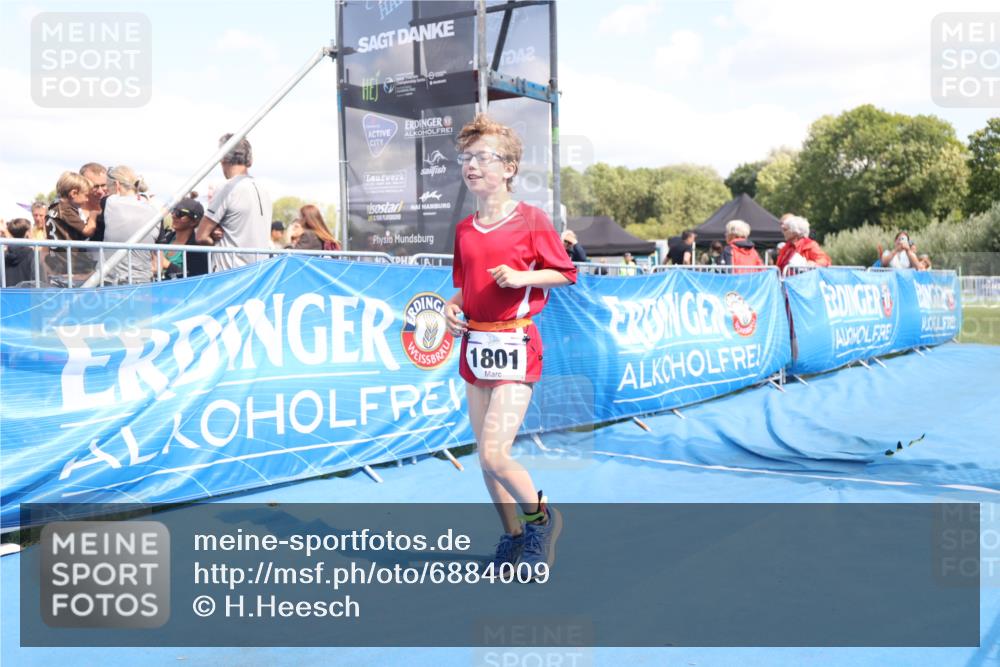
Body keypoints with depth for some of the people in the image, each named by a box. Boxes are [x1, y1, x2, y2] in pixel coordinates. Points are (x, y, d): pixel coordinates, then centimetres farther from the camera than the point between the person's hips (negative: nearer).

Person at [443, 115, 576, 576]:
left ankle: (540, 517, 14)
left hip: (515, 345, -6)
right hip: (474, 345, 7)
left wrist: (521, 276, -16)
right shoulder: (464, 229, 11)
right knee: (486, 457, 10)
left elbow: (566, 273, -2)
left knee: (494, 455, -14)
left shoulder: (531, 219, -6)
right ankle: (513, 537, 28)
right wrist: (453, 307, 1)